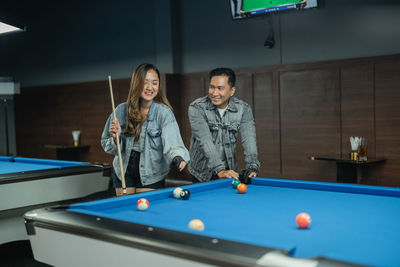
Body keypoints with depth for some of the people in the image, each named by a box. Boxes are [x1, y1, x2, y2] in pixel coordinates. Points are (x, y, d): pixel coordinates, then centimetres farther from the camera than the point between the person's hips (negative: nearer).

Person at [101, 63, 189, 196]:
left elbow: (172, 143, -29)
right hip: (124, 172, 3)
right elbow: (106, 144, 3)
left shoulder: (164, 113, -16)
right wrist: (116, 138, -18)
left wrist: (178, 159, -50)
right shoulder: (121, 110, -6)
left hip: (151, 176, -2)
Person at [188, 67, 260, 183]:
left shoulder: (244, 109, -7)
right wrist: (220, 170, -38)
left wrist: (252, 166, -34)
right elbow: (205, 141, -27)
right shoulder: (196, 108, -17)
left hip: (230, 171, 2)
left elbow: (248, 139, -17)